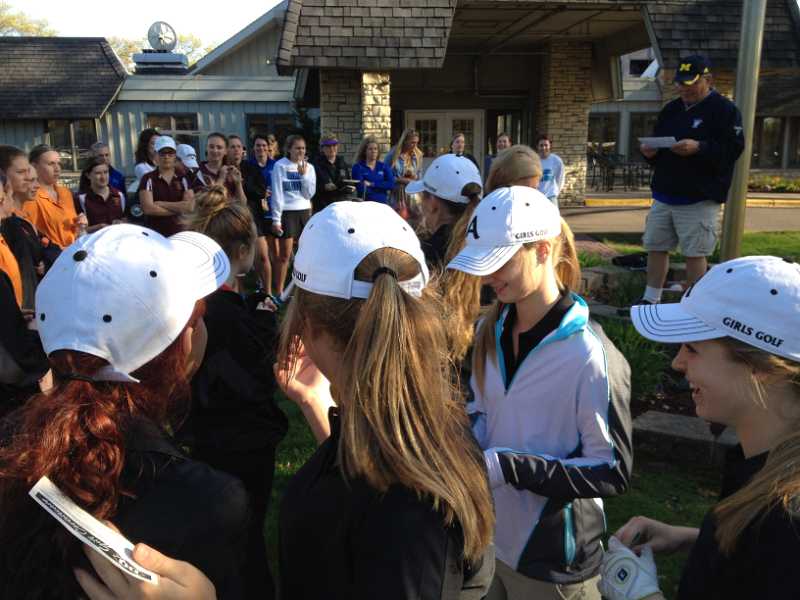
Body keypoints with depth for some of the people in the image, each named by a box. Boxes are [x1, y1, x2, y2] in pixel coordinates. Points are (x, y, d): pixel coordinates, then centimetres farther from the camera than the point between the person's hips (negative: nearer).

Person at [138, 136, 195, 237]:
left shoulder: (183, 179, 8)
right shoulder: (148, 179, 1)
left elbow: (190, 206, -5)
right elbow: (148, 208, -10)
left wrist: (161, 204, -9)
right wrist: (178, 208, -8)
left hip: (180, 232, 2)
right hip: (155, 233, -2)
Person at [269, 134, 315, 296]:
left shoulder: (309, 167, 8)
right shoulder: (280, 166, -5)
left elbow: (309, 194, 3)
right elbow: (276, 193, -7)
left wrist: (304, 175, -9)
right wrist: (276, 219, -11)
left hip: (305, 212, 4)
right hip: (287, 213, -4)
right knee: (285, 255, -3)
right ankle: (278, 292, 6)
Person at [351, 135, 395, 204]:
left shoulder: (384, 166, 13)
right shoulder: (357, 167, 2)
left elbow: (391, 184, -2)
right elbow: (361, 188, -11)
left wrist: (372, 184, -7)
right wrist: (382, 186, -1)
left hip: (383, 203, 3)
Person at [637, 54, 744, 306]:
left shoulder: (724, 109, -5)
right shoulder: (670, 109, 15)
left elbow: (734, 149, -14)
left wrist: (698, 148, -26)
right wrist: (650, 151, -1)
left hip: (699, 198, -6)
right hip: (664, 195, 7)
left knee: (695, 253, -2)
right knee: (656, 247, 9)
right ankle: (650, 299, 20)